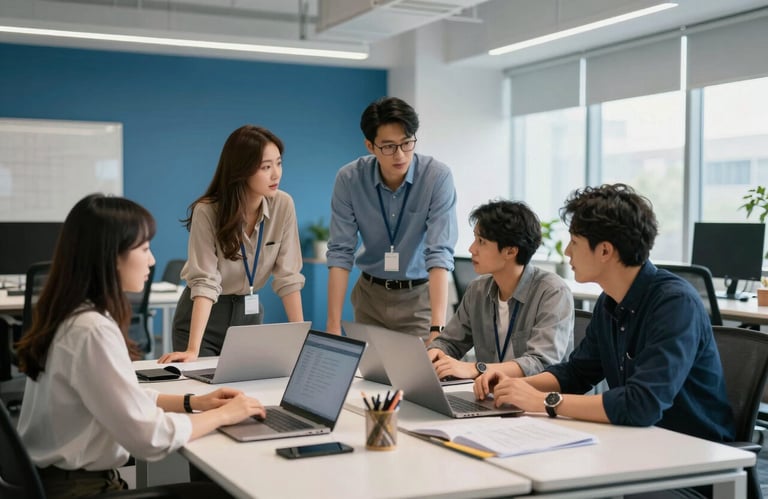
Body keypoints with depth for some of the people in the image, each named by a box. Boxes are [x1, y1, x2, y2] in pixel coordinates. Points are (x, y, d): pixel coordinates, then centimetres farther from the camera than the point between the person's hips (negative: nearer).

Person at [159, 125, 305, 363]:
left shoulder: (283, 206, -13)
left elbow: (288, 276, -11)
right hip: (204, 316, -3)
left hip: (249, 312, 3)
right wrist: (193, 350, -36)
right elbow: (205, 282, -28)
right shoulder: (207, 212, -23)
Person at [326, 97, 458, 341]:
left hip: (420, 294, -2)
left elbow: (439, 254, -26)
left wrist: (437, 328, -36)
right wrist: (334, 325, -21)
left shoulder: (438, 177, -20)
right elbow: (340, 253, -14)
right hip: (370, 293, 2)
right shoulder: (349, 178, -14)